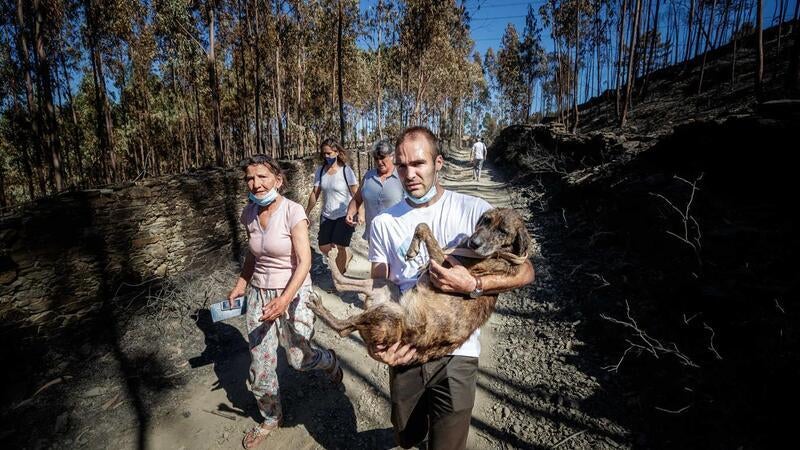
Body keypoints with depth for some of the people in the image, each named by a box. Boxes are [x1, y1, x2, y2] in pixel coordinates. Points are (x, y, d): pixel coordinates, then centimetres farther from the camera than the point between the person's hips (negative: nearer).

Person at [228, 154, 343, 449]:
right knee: (260, 364, 9)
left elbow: (304, 262, -19)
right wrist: (240, 285, 4)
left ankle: (330, 361, 43)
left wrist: (284, 300, -28)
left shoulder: (293, 211, -17)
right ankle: (271, 418, 35)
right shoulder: (249, 213, 0)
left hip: (292, 293, -5)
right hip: (258, 294, 5)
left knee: (298, 359, 7)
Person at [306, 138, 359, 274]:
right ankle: (345, 258, 36)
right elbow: (315, 193, 7)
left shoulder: (346, 170, -11)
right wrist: (306, 213, 8)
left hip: (344, 215, -5)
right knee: (323, 247, 7)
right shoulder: (320, 171, 1)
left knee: (340, 247, -6)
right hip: (327, 216, 5)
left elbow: (356, 194, -10)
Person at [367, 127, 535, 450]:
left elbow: (525, 271, -11)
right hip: (404, 351, 3)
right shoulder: (384, 222, -1)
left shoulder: (473, 210, -10)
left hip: (455, 353, -3)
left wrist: (473, 285, -26)